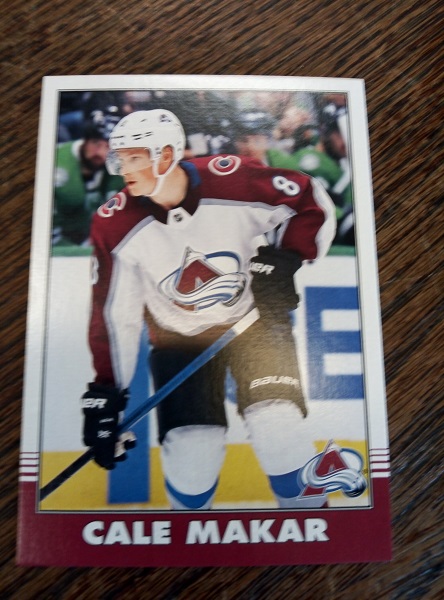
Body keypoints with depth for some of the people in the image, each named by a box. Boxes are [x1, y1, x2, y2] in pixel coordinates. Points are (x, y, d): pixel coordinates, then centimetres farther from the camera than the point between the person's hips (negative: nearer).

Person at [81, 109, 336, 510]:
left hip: (254, 320, -1)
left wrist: (284, 259, -18)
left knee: (277, 427, -14)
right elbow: (115, 313, -7)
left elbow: (311, 202, -5)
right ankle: (190, 509, 27)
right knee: (192, 452, -8)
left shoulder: (235, 181, -20)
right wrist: (106, 392, -7)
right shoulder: (116, 226, -14)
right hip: (179, 338, 1)